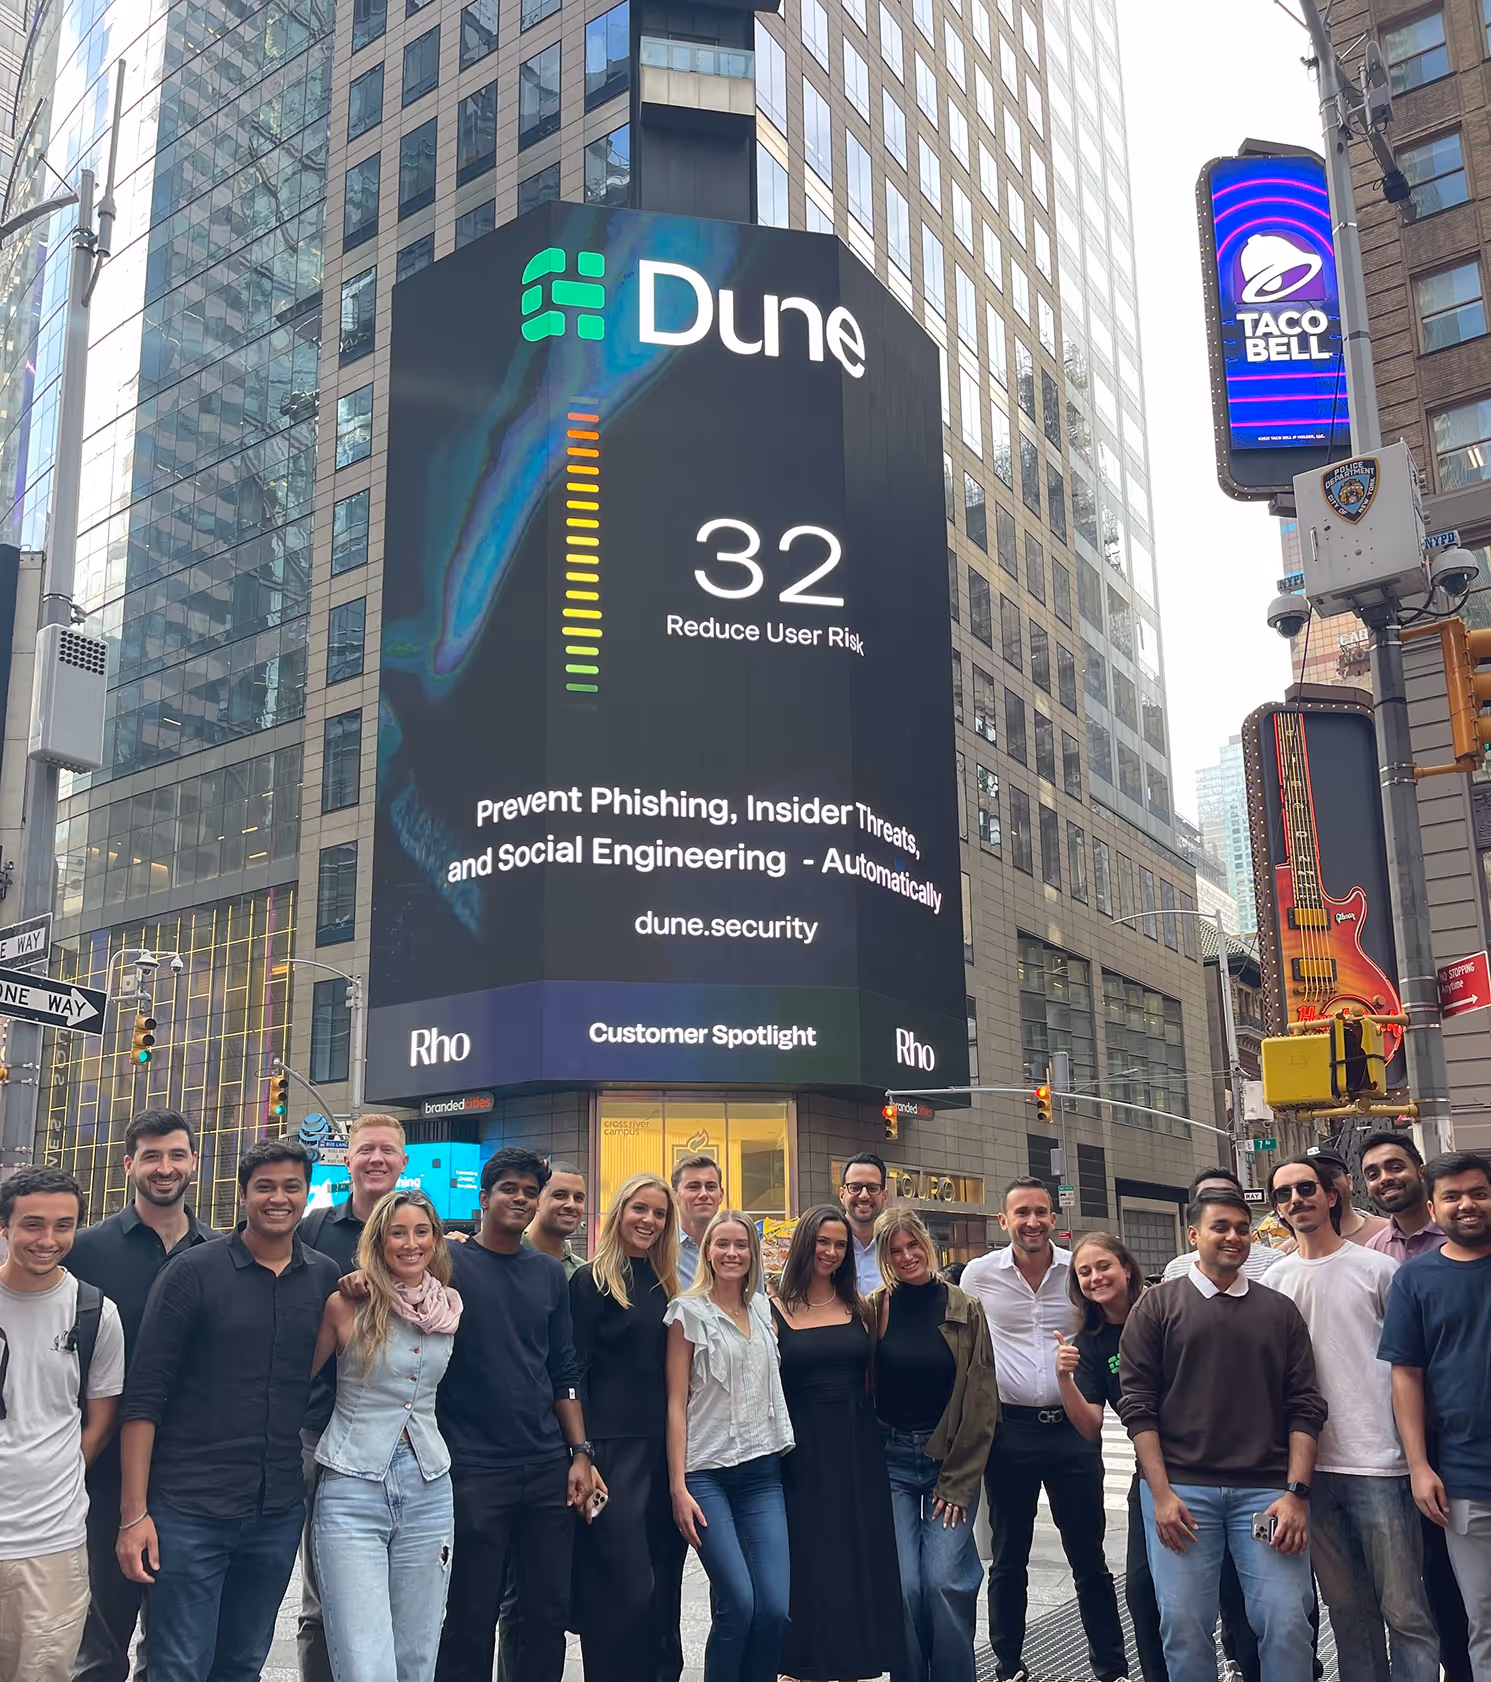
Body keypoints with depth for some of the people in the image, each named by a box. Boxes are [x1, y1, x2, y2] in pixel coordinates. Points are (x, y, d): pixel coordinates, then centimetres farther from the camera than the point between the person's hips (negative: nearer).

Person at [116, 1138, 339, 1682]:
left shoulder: (326, 1278, 4)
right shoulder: (193, 1271, -7)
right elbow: (144, 1397, -8)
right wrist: (133, 1513, -12)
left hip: (279, 1514, 4)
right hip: (189, 1513, -4)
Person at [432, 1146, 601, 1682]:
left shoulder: (549, 1273, 10)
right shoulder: (448, 1264, -3)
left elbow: (564, 1372, 12)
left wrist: (580, 1453, 6)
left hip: (549, 1471, 4)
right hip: (474, 1472, -4)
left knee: (548, 1616, 9)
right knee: (470, 1622, 3)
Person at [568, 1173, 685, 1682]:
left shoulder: (665, 1286, 13)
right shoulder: (591, 1281, -5)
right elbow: (574, 1372, -9)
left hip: (662, 1448, 6)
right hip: (612, 1448, -6)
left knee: (661, 1588, 10)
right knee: (625, 1589, -7)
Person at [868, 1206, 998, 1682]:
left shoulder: (965, 1311, -1)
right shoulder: (873, 1310, 1)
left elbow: (982, 1403, -2)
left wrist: (958, 1482, -5)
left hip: (953, 1462, -1)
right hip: (890, 1460, 1)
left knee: (945, 1581, -8)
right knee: (904, 1585, -4)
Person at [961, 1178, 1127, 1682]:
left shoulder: (1080, 1271, -2)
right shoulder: (979, 1275, -2)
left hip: (1073, 1427, 0)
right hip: (1008, 1429, 0)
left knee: (1089, 1558, 9)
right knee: (1007, 1560, 12)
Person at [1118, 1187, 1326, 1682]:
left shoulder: (1280, 1311, 12)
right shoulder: (1157, 1306, 6)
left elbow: (1305, 1407, 7)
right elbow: (1136, 1402, 1)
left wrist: (1296, 1493, -4)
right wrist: (1161, 1492, -7)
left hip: (1267, 1492, 1)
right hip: (1180, 1489, -1)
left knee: (1287, 1621, -4)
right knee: (1184, 1624, 0)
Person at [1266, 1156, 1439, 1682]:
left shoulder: (1376, 1268, -1)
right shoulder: (1275, 1281, 9)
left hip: (1379, 1462, -3)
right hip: (1311, 1465, 4)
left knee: (1405, 1610, 0)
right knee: (1347, 1608, 13)